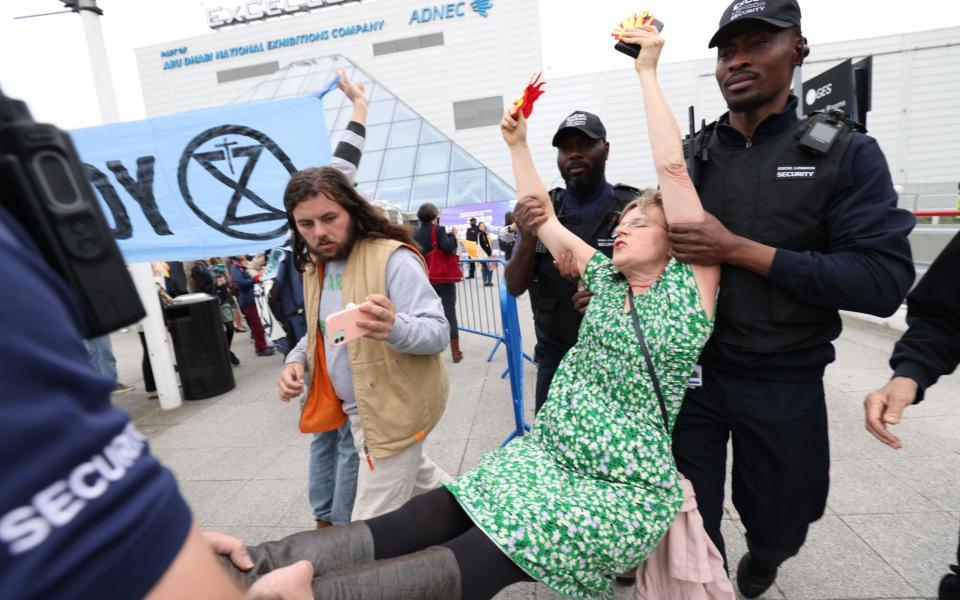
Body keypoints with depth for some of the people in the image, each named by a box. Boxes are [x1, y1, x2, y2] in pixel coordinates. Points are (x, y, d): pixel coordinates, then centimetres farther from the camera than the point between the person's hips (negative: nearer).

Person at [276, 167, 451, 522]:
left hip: (393, 411, -8)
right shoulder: (314, 266, 5)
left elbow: (438, 332, -25)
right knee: (415, 477, 29)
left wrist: (394, 327, -46)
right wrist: (297, 359, -2)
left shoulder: (393, 258, -20)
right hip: (358, 410, 9)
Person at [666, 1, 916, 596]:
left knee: (778, 526, 21)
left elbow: (883, 282, -16)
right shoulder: (689, 156, 2)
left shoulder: (846, 153, -6)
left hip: (784, 383, -1)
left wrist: (739, 250, -23)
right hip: (691, 370, 2)